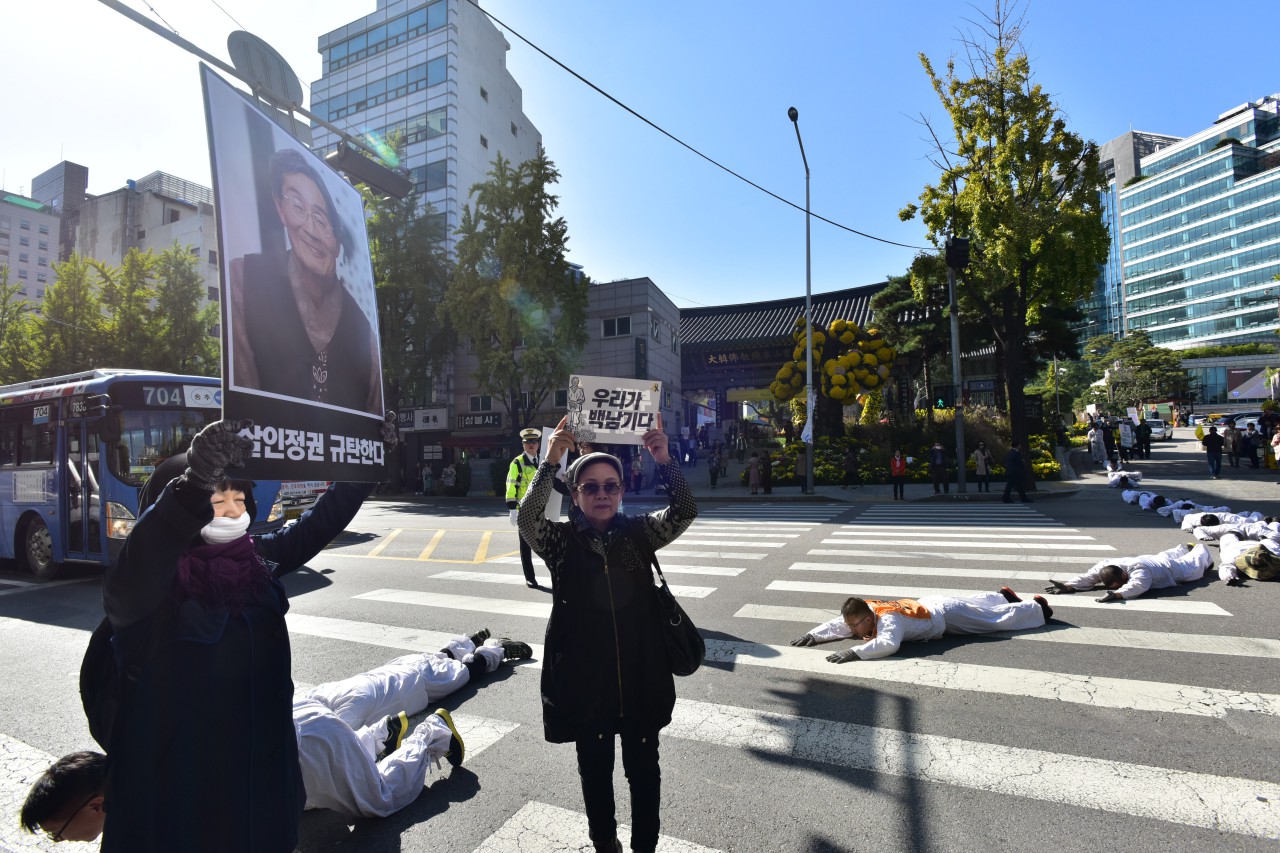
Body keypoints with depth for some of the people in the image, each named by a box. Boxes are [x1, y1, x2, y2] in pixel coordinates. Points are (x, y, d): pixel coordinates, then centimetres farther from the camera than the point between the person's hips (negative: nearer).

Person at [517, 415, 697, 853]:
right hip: (584, 678, 0)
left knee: (643, 767, 17)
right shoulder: (561, 540, -7)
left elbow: (684, 512, -20)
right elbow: (528, 519, -26)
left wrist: (664, 461, -34)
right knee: (595, 768, 19)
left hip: (641, 673, 1)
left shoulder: (639, 532, -4)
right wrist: (549, 462, -35)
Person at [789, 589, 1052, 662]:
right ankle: (1003, 596, 59)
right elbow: (836, 625, -11)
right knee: (975, 604, 34)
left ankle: (1037, 606, 39)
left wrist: (854, 652, -65)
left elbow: (888, 644, -61)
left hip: (945, 615, -6)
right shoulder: (862, 612, -21)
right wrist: (813, 635, -27)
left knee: (999, 618, 18)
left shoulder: (887, 619, -43)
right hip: (930, 604, 6)